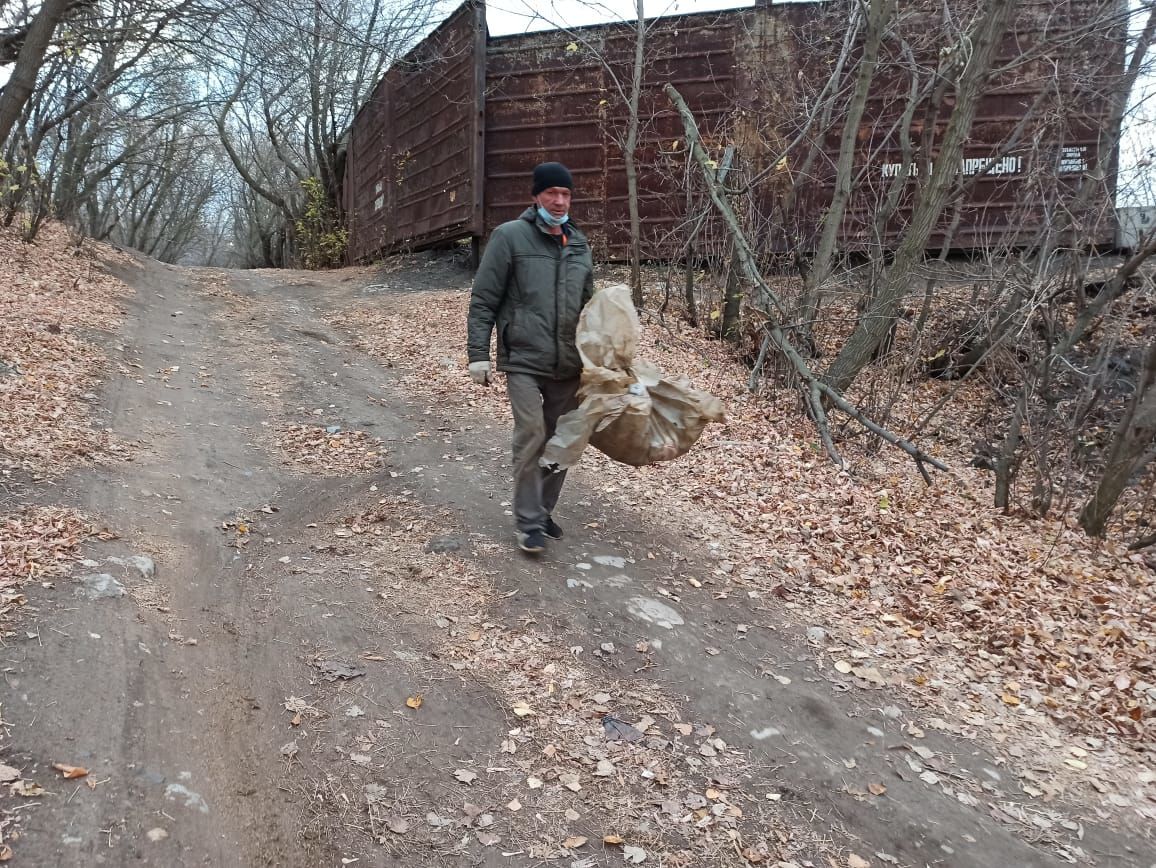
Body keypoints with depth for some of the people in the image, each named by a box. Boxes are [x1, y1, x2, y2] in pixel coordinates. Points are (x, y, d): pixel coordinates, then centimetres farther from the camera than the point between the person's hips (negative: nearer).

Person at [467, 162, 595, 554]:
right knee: (531, 437, -12)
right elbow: (483, 301, -4)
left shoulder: (579, 245, 12)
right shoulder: (510, 236, -4)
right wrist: (478, 354, -10)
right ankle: (529, 523, -1)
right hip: (523, 361, -5)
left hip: (568, 365, 5)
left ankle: (544, 512, 25)